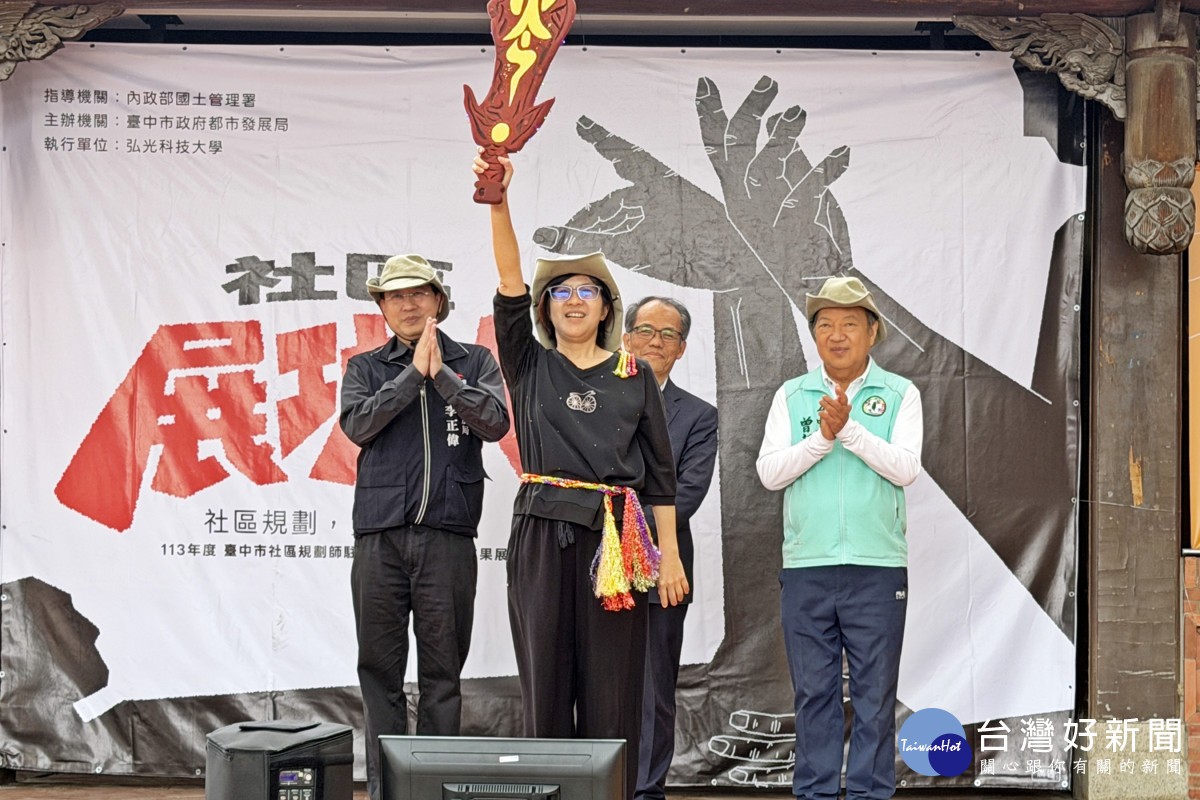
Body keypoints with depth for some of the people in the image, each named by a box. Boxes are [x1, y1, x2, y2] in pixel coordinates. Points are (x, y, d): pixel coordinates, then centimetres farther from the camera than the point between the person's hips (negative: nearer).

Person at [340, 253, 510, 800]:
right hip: (380, 534, 1)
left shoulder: (474, 362, 12)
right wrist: (414, 373, -8)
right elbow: (357, 424, -4)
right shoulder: (366, 368, 13)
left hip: (448, 534, -1)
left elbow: (495, 424, -4)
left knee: (442, 669, 2)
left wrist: (442, 374, -9)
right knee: (380, 667, 2)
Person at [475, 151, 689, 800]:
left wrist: (669, 554, 3)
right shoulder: (530, 366, 10)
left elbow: (659, 472, 10)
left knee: (611, 689, 0)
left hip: (615, 539, 0)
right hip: (542, 534, 1)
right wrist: (499, 200, -17)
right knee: (545, 683, 2)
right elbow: (510, 283, -4)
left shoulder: (634, 377, 10)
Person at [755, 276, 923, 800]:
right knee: (813, 691, 5)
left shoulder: (900, 395, 6)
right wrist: (823, 437, -13)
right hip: (805, 565, 1)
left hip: (878, 566, -1)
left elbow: (906, 468, -8)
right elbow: (770, 472, 0)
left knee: (875, 692, 2)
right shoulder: (791, 396, 10)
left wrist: (850, 429, -17)